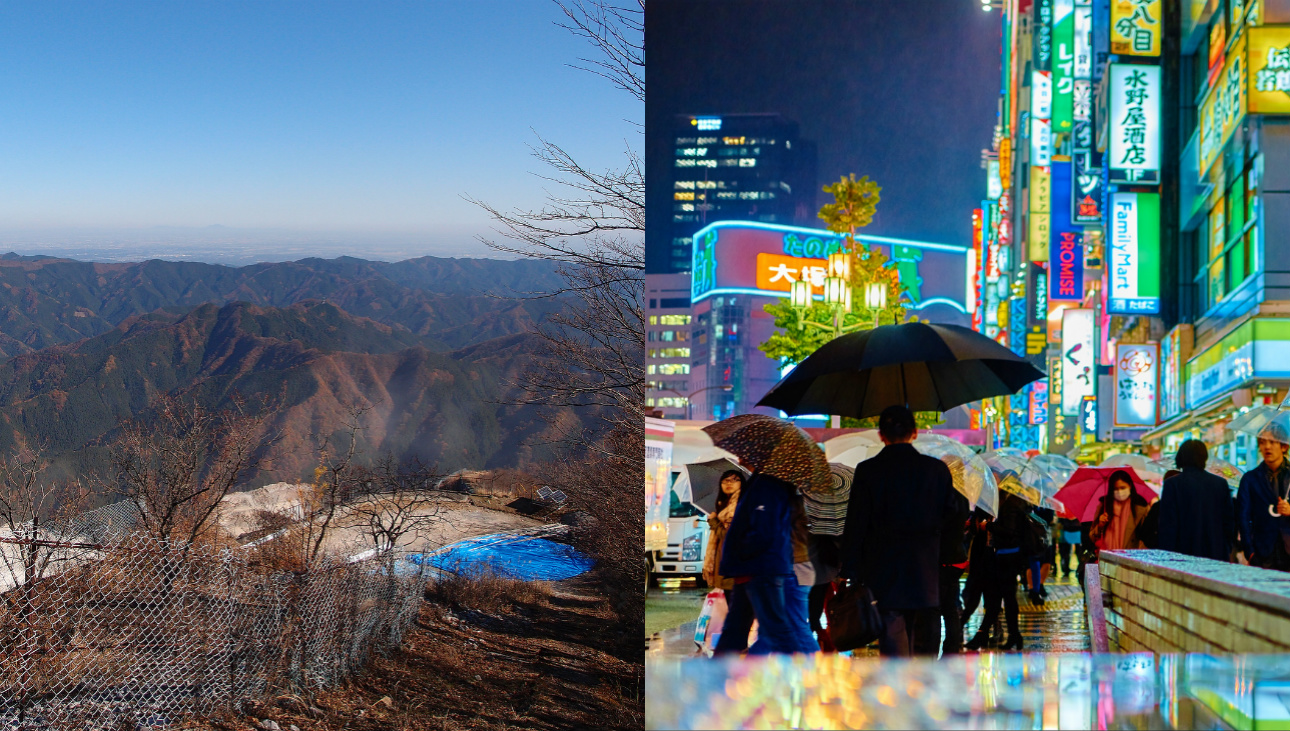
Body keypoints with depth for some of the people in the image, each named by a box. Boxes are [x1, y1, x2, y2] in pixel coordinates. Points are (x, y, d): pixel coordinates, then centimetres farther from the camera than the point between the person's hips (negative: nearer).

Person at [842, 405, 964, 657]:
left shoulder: (867, 471, -7)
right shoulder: (936, 469, -2)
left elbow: (855, 526, -7)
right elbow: (957, 515, 3)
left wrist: (850, 572, -2)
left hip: (882, 575, -3)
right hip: (923, 575, 3)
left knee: (893, 641, -3)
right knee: (908, 634, 20)